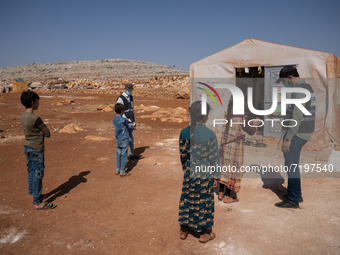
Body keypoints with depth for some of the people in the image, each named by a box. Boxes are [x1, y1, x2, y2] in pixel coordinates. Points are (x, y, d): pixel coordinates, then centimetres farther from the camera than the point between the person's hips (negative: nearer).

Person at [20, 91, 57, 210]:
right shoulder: (35, 118, -22)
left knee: (31, 172, 17)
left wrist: (40, 132, -8)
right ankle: (38, 202, 8)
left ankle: (34, 195, 31)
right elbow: (48, 133, -15)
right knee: (38, 174, -1)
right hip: (36, 150, -9)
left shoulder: (23, 117, 5)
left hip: (27, 147, 9)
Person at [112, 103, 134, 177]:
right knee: (124, 156, 1)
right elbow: (128, 127, -1)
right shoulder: (124, 120, -16)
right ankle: (122, 172, 7)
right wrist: (132, 127, 21)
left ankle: (117, 170, 20)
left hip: (117, 140, 6)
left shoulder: (114, 120, 0)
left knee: (118, 155, 13)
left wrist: (129, 126, 20)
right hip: (124, 140, -6)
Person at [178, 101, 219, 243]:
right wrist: (215, 176, 0)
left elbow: (183, 154, 3)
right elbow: (214, 157, -11)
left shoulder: (184, 132, -6)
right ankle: (205, 233, 28)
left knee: (187, 200, 17)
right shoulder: (210, 134, -18)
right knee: (204, 202, 12)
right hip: (204, 174, -3)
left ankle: (184, 230, 32)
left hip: (189, 173, 4)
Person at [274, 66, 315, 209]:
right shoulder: (307, 87, 15)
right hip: (303, 133, 10)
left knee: (291, 166, -2)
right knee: (291, 164, 19)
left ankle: (293, 200, 9)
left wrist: (288, 139, -22)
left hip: (296, 134, -10)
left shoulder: (300, 90, -18)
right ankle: (296, 194, 30)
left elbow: (297, 117, -24)